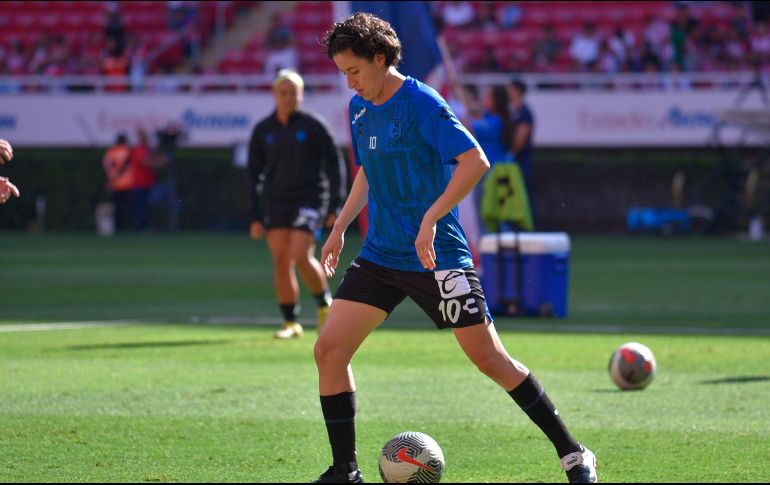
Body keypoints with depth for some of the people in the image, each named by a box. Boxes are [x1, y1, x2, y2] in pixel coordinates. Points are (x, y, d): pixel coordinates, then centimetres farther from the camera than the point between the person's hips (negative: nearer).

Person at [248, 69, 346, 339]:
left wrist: (334, 205, -4)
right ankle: (290, 323, 5)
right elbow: (254, 173, 11)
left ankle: (325, 304, 6)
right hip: (276, 202, 4)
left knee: (301, 256, -17)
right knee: (280, 261, -3)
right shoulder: (263, 131, 7)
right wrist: (255, 216, 4)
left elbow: (334, 162, 2)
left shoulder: (313, 126, -1)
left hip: (309, 198, -4)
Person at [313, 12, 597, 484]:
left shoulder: (421, 103, -15)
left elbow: (475, 161, -23)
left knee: (490, 359, -5)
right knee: (329, 350, -5)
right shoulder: (359, 108, 9)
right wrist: (340, 227, 18)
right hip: (379, 255, 7)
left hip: (437, 256, -7)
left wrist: (430, 219, -28)